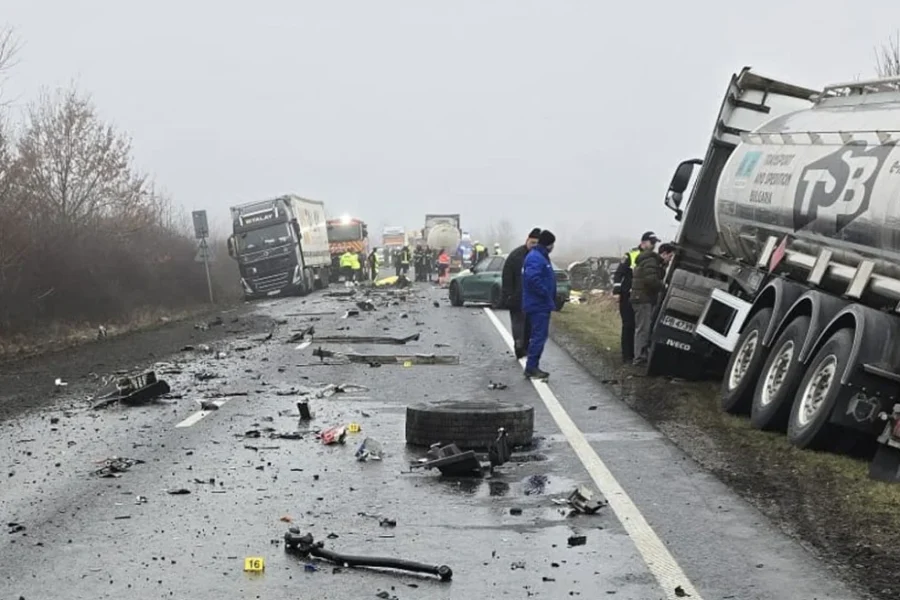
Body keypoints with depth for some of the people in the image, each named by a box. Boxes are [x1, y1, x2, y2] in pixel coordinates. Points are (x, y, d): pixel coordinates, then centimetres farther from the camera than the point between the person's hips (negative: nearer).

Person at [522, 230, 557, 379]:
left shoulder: (541, 257, 18)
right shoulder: (535, 258, -17)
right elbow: (533, 279, -29)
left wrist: (551, 300, 16)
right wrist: (547, 295, -22)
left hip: (541, 305, 11)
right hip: (538, 305, -11)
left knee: (539, 335, 13)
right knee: (539, 336, -9)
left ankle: (532, 367, 18)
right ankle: (531, 367, -6)